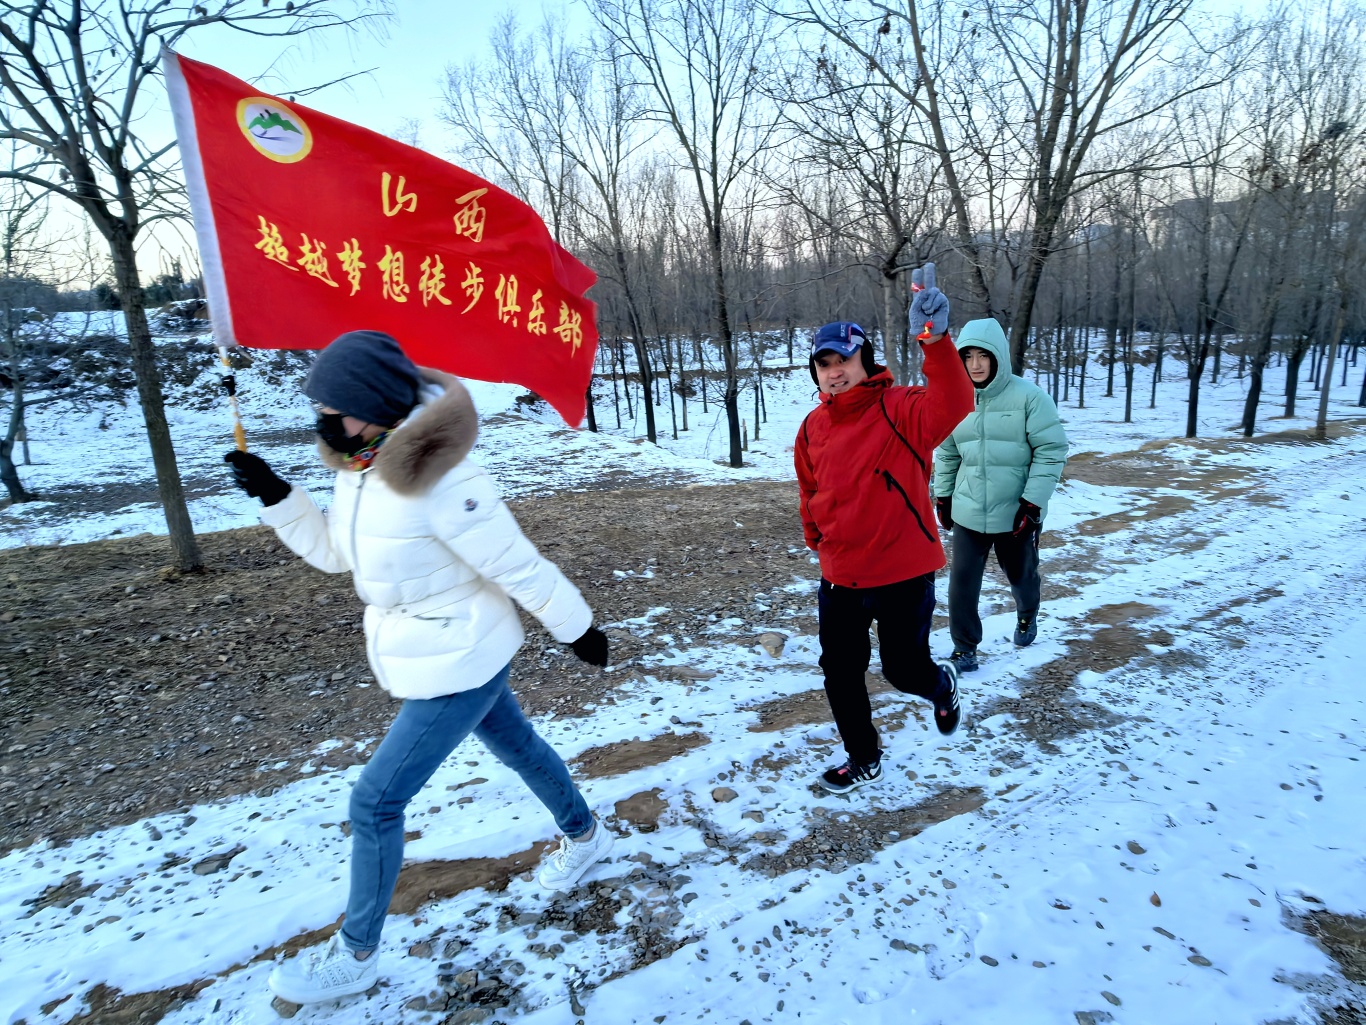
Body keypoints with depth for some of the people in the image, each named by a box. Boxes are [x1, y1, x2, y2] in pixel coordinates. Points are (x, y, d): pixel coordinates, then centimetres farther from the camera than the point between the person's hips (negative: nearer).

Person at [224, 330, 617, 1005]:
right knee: (516, 746, 26)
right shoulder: (360, 468, -4)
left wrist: (577, 630, -12)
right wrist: (276, 498, -4)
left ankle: (355, 956, 26)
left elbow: (521, 569, -23)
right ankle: (585, 836, 51)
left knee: (375, 802, 2)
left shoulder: (442, 483, -31)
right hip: (424, 659, 9)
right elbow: (335, 554, 8)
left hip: (458, 666, -8)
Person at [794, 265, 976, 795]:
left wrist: (935, 340, -50)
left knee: (904, 670, 9)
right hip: (839, 577, 5)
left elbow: (953, 406, -36)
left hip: (902, 573, -5)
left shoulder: (899, 410, -14)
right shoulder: (814, 427, 2)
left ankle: (943, 685, 48)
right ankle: (863, 760, 38)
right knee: (840, 672, 14)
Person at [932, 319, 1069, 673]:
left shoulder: (1029, 396, -13)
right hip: (967, 512, 2)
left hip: (1016, 513, -2)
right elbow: (946, 454, 11)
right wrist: (942, 496, 12)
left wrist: (1033, 501, -17)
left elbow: (1052, 451, -13)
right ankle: (964, 649, 16)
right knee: (962, 581, -1)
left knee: (1021, 575, 20)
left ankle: (1027, 615, 52)